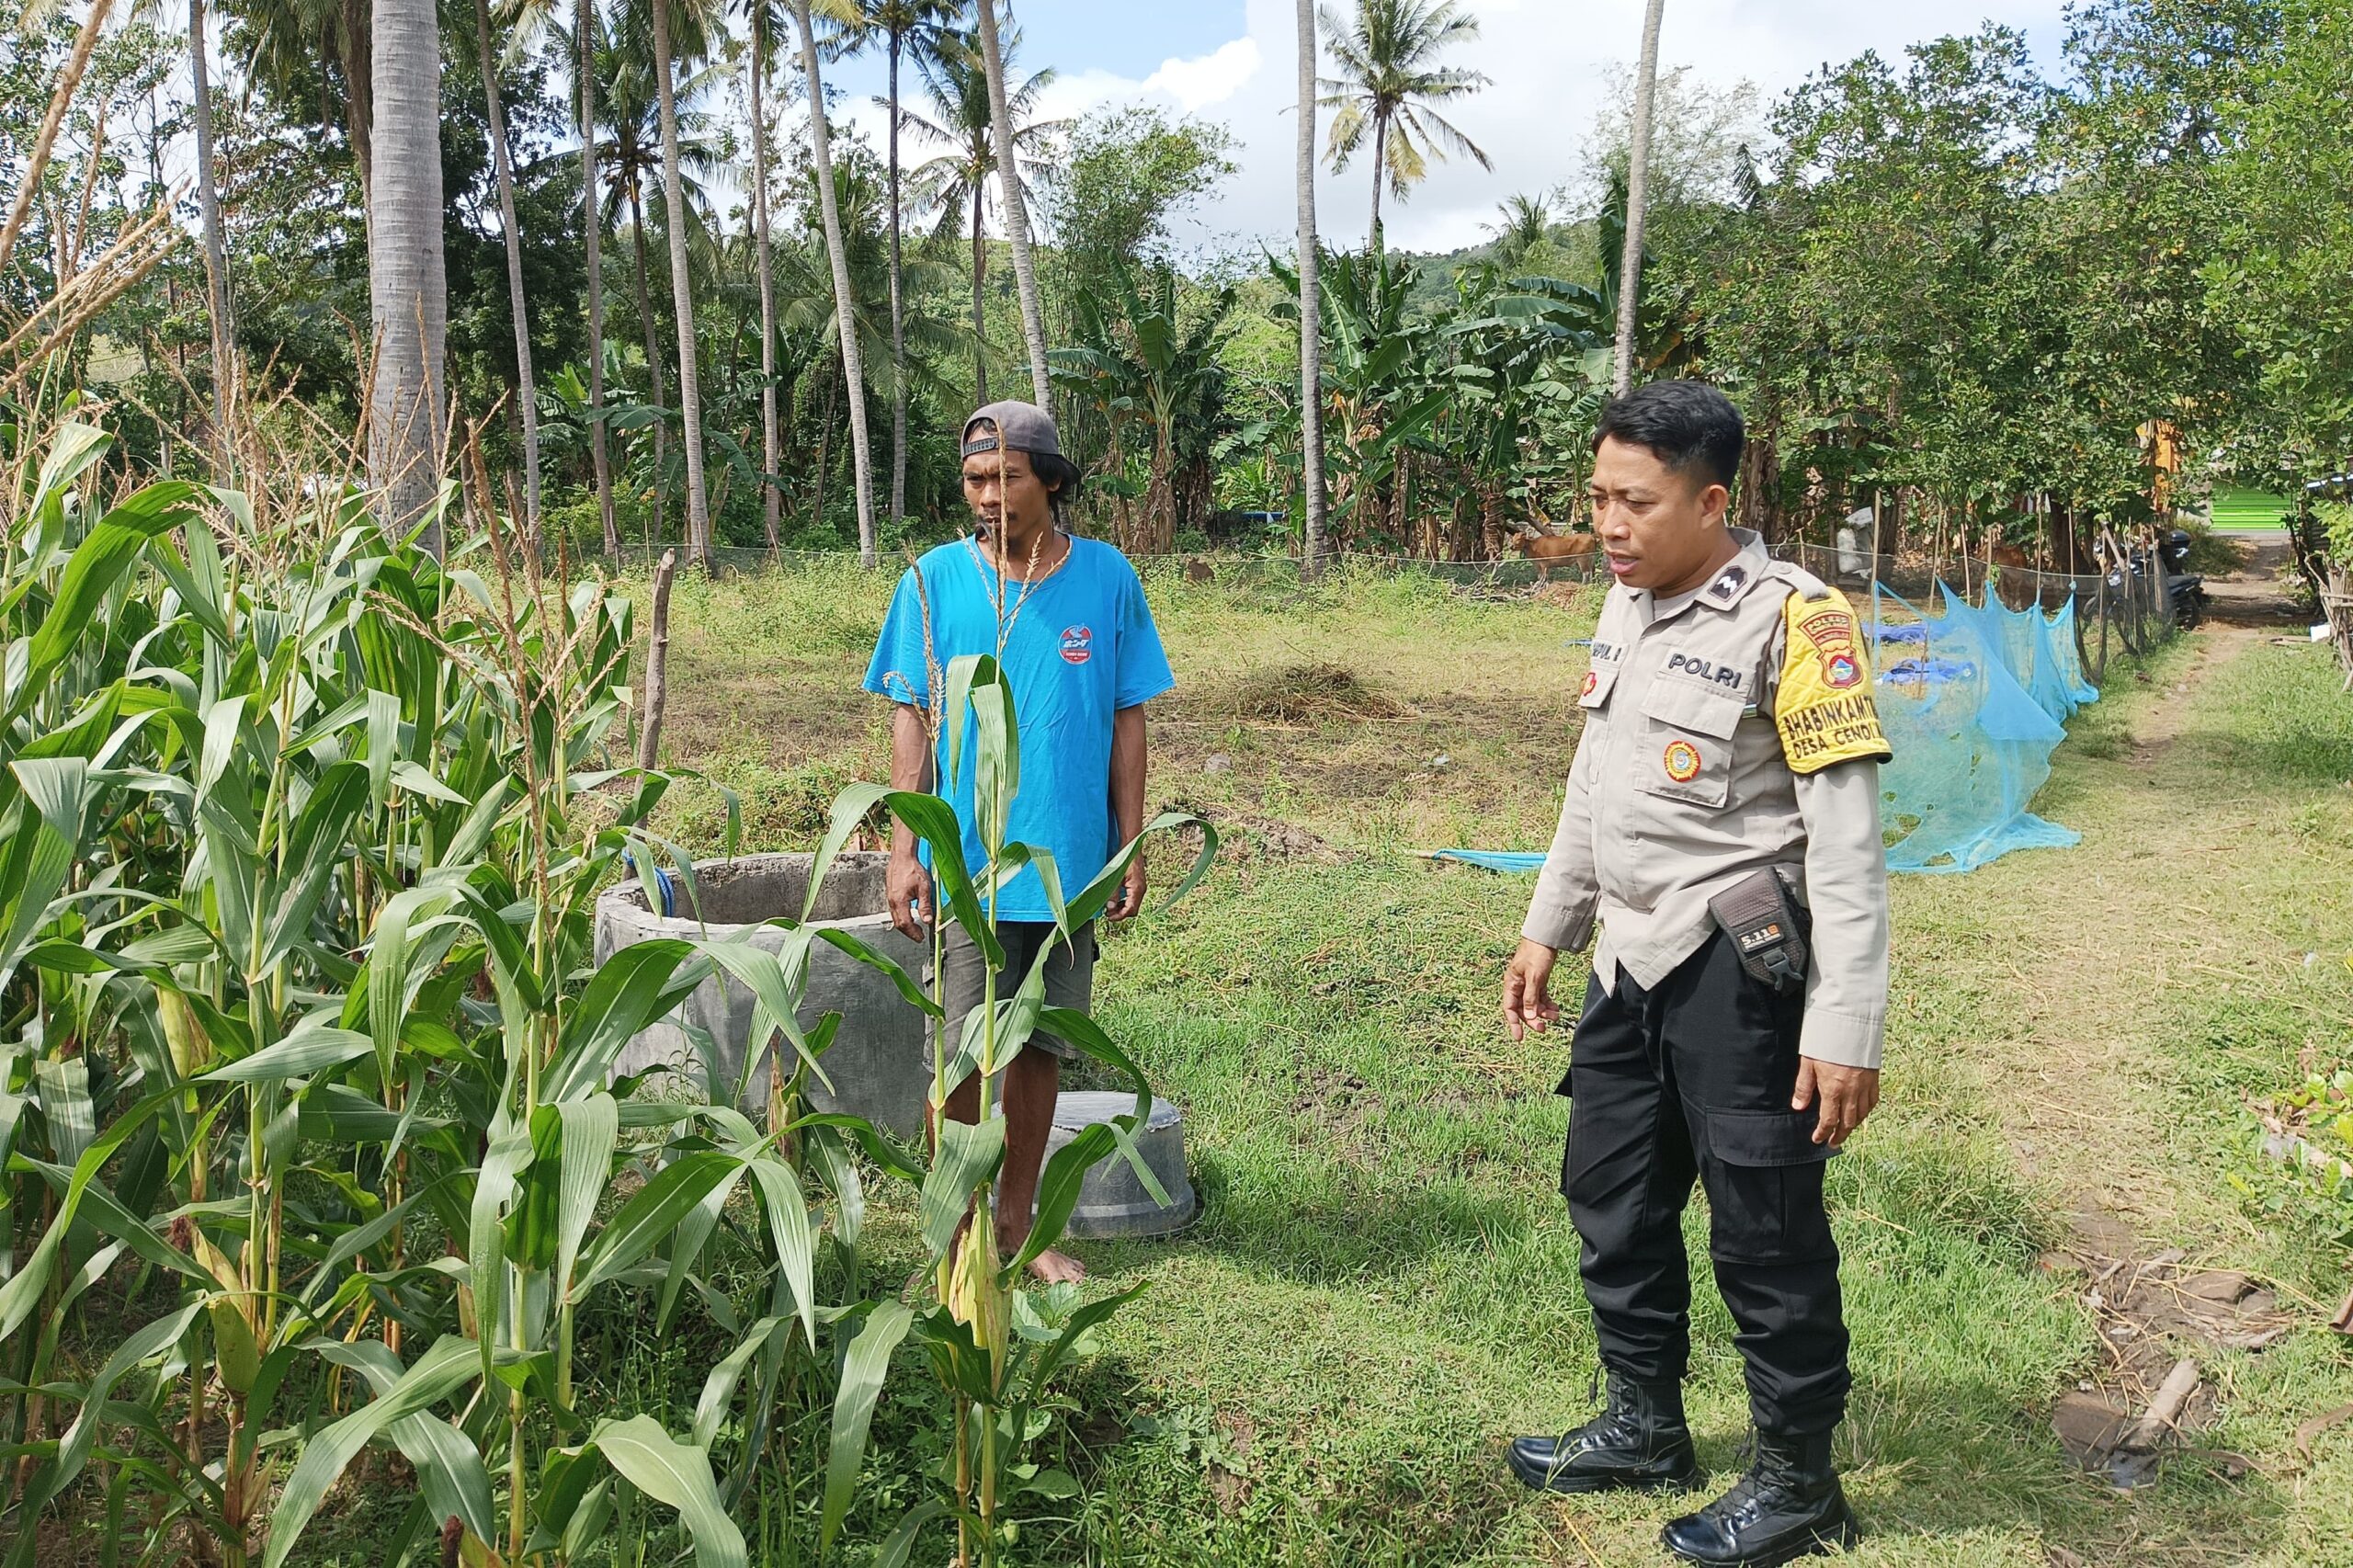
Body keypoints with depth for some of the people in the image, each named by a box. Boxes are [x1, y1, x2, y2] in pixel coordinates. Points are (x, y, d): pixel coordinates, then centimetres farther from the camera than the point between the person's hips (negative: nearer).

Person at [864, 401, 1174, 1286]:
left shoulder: (1106, 578, 0)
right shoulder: (935, 580, -2)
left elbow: (1126, 720, 5)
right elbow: (911, 721, 0)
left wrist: (1131, 848, 3)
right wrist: (904, 852, -6)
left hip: (1070, 862, 2)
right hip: (966, 864, -1)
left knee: (1041, 1047, 11)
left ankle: (1017, 1223, 26)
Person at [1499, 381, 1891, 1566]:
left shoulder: (1792, 621, -16)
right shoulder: (1627, 605, 8)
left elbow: (1848, 839, -17)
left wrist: (1846, 1027, -20)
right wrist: (1549, 925, 22)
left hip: (1740, 970, -8)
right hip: (1632, 966, 8)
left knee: (1765, 1233, 3)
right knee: (1613, 1199, 18)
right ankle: (1645, 1426, 37)